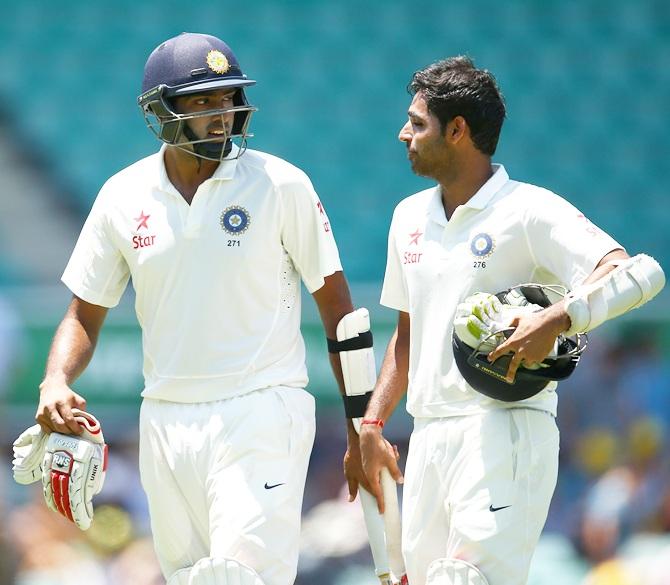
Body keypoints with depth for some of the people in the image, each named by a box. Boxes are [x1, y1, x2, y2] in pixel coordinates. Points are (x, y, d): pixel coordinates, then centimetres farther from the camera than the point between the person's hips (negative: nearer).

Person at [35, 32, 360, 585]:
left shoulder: (281, 185, -5)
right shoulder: (123, 197, 5)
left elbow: (335, 302, -1)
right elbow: (85, 315, 11)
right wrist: (56, 382, -10)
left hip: (260, 416, -4)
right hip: (165, 424, 4)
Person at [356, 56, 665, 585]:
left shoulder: (531, 211, -7)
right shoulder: (410, 216, 17)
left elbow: (635, 274, -19)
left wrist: (554, 322, -34)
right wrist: (373, 423, 16)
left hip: (504, 430, -7)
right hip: (429, 436, 7)